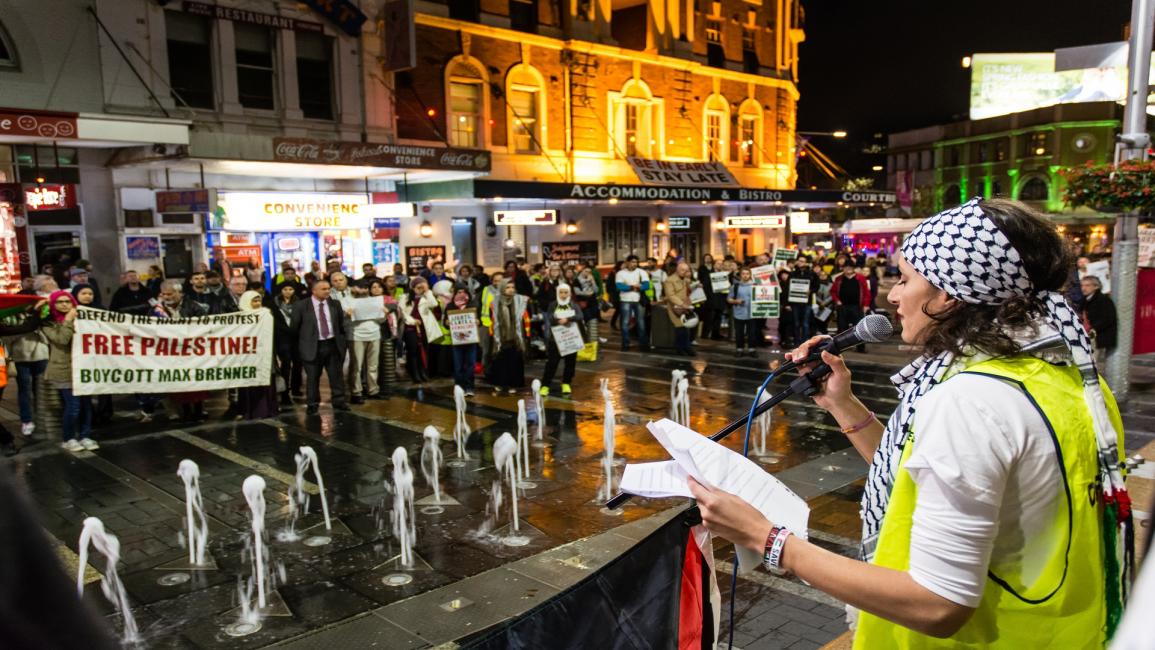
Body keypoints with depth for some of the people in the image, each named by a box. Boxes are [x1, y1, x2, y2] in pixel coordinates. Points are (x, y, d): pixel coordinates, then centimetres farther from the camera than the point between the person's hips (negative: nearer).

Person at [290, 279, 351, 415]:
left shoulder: (335, 304, 5)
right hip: (313, 346, -3)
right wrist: (301, 343, 6)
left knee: (336, 375, 8)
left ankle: (338, 401, 19)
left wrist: (342, 340, 11)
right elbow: (294, 327, 1)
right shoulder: (301, 306, -7)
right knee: (312, 377, 4)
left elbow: (342, 323, 15)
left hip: (333, 344, 3)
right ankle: (312, 404, 16)